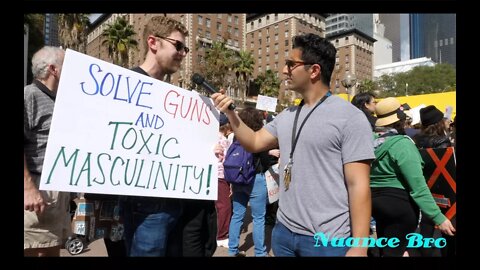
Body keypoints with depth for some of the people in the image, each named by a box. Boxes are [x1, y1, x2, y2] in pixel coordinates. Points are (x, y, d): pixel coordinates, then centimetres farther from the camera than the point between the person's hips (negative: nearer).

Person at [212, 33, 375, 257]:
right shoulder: (287, 116, 8)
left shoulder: (349, 117, -12)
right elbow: (254, 143, 13)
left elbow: (358, 185, -15)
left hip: (327, 240, -6)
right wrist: (230, 113, 0)